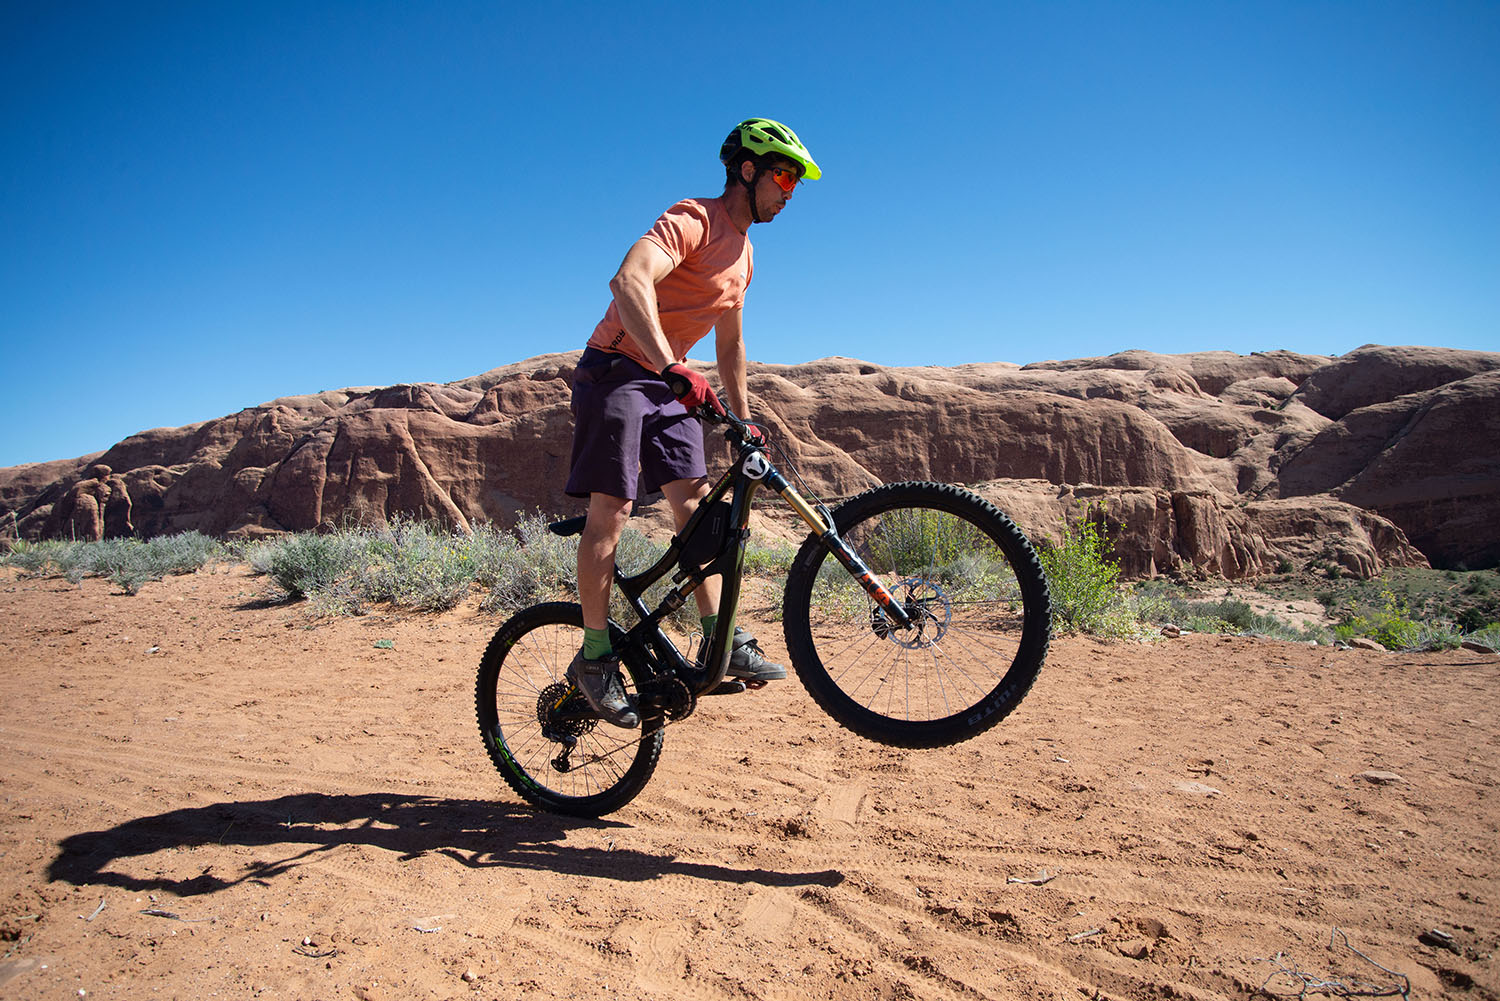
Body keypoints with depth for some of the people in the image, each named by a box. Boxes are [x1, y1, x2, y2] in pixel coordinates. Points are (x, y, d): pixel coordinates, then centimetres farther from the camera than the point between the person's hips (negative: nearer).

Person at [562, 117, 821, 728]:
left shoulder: (743, 254, 14)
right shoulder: (692, 220, -15)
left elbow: (730, 344, 23)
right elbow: (629, 281, -34)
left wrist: (743, 420, 21)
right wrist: (673, 368, -45)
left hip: (671, 383, 8)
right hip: (618, 371, -8)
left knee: (696, 504, -1)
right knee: (611, 511, -10)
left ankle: (721, 642, 1)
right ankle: (594, 657, -1)